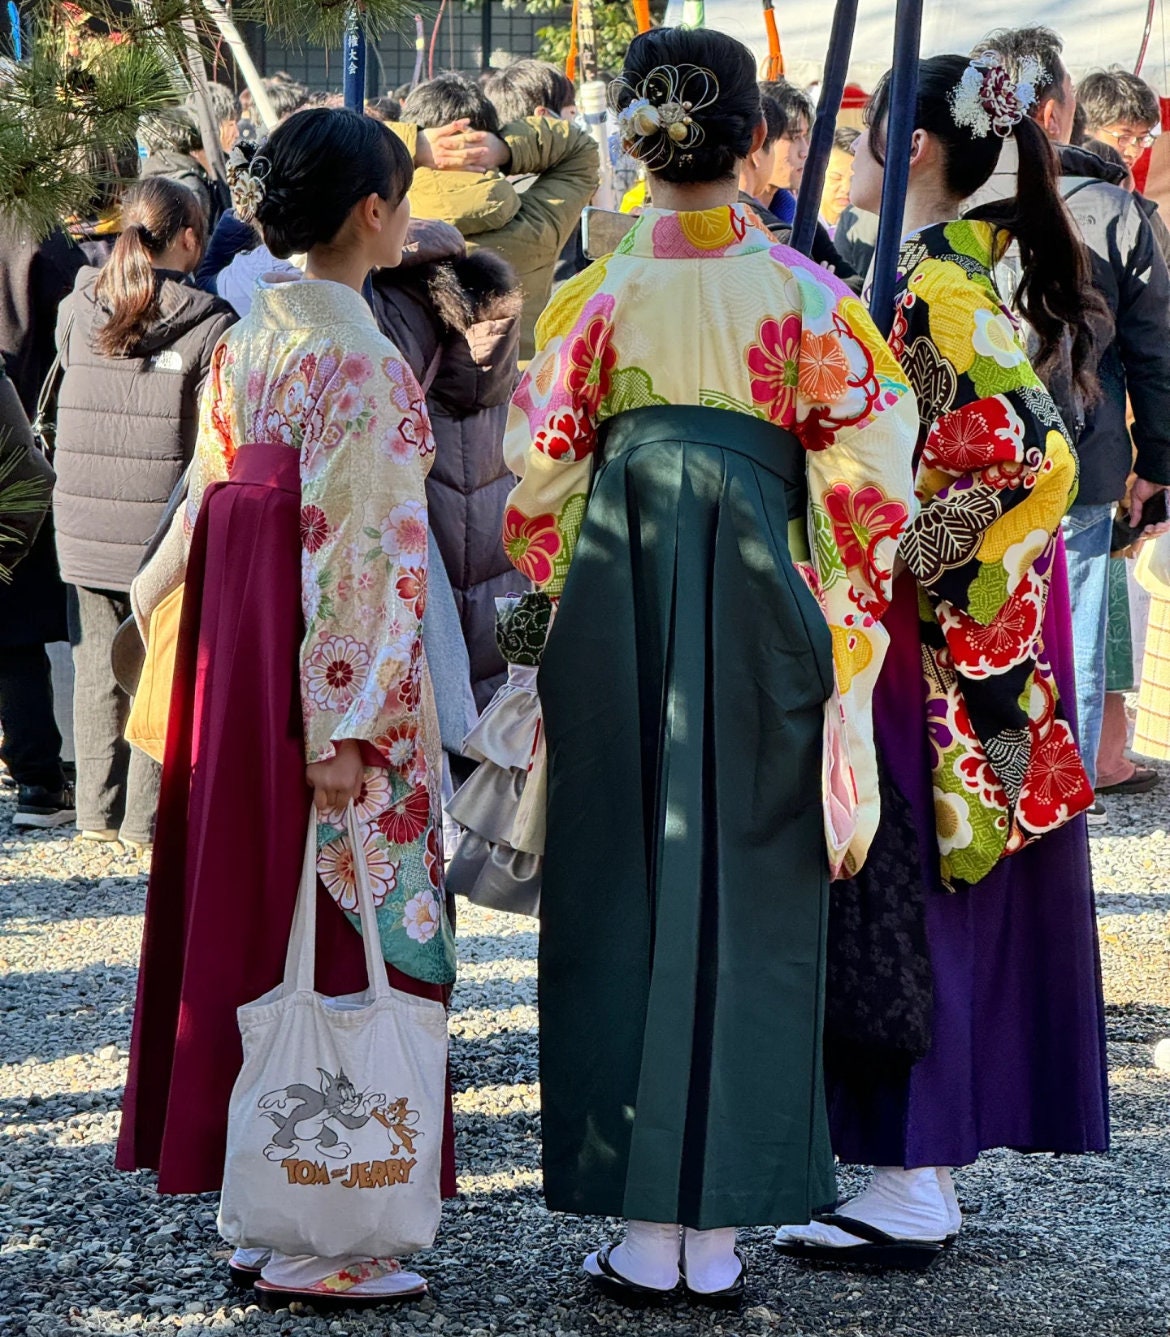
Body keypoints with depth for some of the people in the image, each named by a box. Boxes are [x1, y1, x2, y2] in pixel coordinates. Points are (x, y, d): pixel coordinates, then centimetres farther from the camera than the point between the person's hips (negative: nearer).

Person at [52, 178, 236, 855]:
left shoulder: (79, 311, 1)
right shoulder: (209, 326, -11)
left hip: (83, 521, 4)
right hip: (165, 524, -4)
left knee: (99, 666, 14)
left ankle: (98, 808, 22)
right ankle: (148, 818, 9)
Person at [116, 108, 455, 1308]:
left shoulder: (245, 343, 9)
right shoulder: (358, 360, -15)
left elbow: (214, 508, 12)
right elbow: (357, 547, -19)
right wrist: (347, 726, -19)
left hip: (240, 667, 8)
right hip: (337, 680, -8)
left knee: (255, 919, 13)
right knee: (336, 937, -2)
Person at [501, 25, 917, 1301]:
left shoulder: (596, 293, -1)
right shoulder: (798, 289, -3)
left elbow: (543, 474, 1)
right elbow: (860, 465, -4)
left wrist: (553, 606, 14)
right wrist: (846, 621, 6)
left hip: (616, 615, 1)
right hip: (758, 610, 0)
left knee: (622, 898, 8)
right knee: (747, 904, 6)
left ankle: (641, 1229, 9)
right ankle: (717, 1232, 8)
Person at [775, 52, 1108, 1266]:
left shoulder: (937, 290, -16)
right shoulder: (960, 270, 13)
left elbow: (1028, 460, -24)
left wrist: (905, 566, -19)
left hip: (934, 643, -10)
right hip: (956, 640, 10)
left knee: (906, 897, -5)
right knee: (945, 903, 12)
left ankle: (910, 1192, 0)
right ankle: (927, 1173, 19)